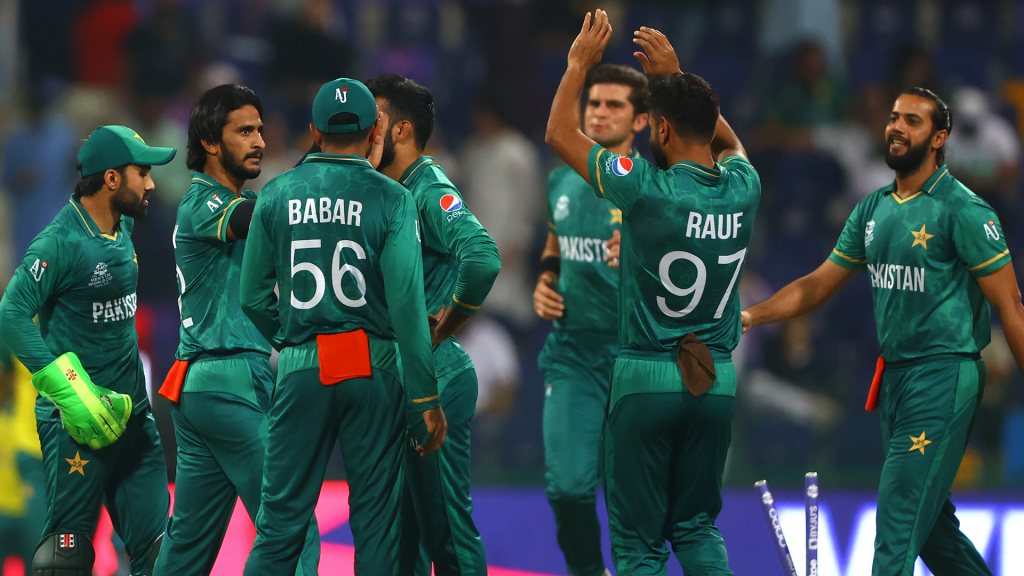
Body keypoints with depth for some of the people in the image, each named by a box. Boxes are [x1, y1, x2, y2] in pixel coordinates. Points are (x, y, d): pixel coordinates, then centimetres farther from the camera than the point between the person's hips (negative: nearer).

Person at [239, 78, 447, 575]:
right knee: (375, 517, 4)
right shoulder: (391, 199, -3)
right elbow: (406, 301, -9)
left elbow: (253, 297, 8)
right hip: (374, 367, -1)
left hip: (301, 367, 1)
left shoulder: (277, 195, 4)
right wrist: (426, 398, -5)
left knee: (281, 519, 3)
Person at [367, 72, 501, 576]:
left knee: (446, 525, -6)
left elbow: (483, 258, -31)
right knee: (402, 529, 15)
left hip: (433, 378, -10)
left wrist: (443, 327, -21)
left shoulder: (431, 191, -14)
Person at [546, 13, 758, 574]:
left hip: (645, 376, -5)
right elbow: (728, 140, 26)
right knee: (697, 526, 15)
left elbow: (560, 133, -2)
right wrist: (673, 75, 26)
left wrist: (580, 62, 10)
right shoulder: (742, 190, -1)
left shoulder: (648, 190, -15)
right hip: (716, 380, 5)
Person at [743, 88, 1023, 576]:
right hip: (893, 378, 8)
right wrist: (750, 316, 8)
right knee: (931, 520, 14)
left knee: (899, 521, -12)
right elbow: (818, 285, 19)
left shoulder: (964, 211, -10)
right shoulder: (873, 210, 11)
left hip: (942, 376, -8)